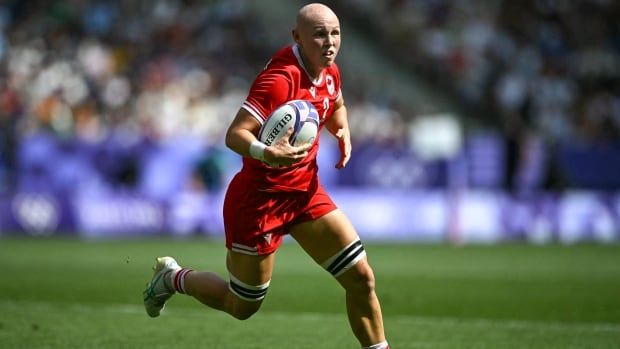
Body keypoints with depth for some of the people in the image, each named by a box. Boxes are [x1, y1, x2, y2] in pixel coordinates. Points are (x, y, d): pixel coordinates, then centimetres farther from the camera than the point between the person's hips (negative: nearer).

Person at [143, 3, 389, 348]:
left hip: (306, 190, 7)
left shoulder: (329, 72, 0)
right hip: (261, 199, -7)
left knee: (361, 278, -3)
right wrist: (266, 153, -49)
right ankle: (173, 277, 35)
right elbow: (234, 134, -31)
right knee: (242, 307, 9)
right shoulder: (281, 78, -25)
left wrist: (343, 132, 5)